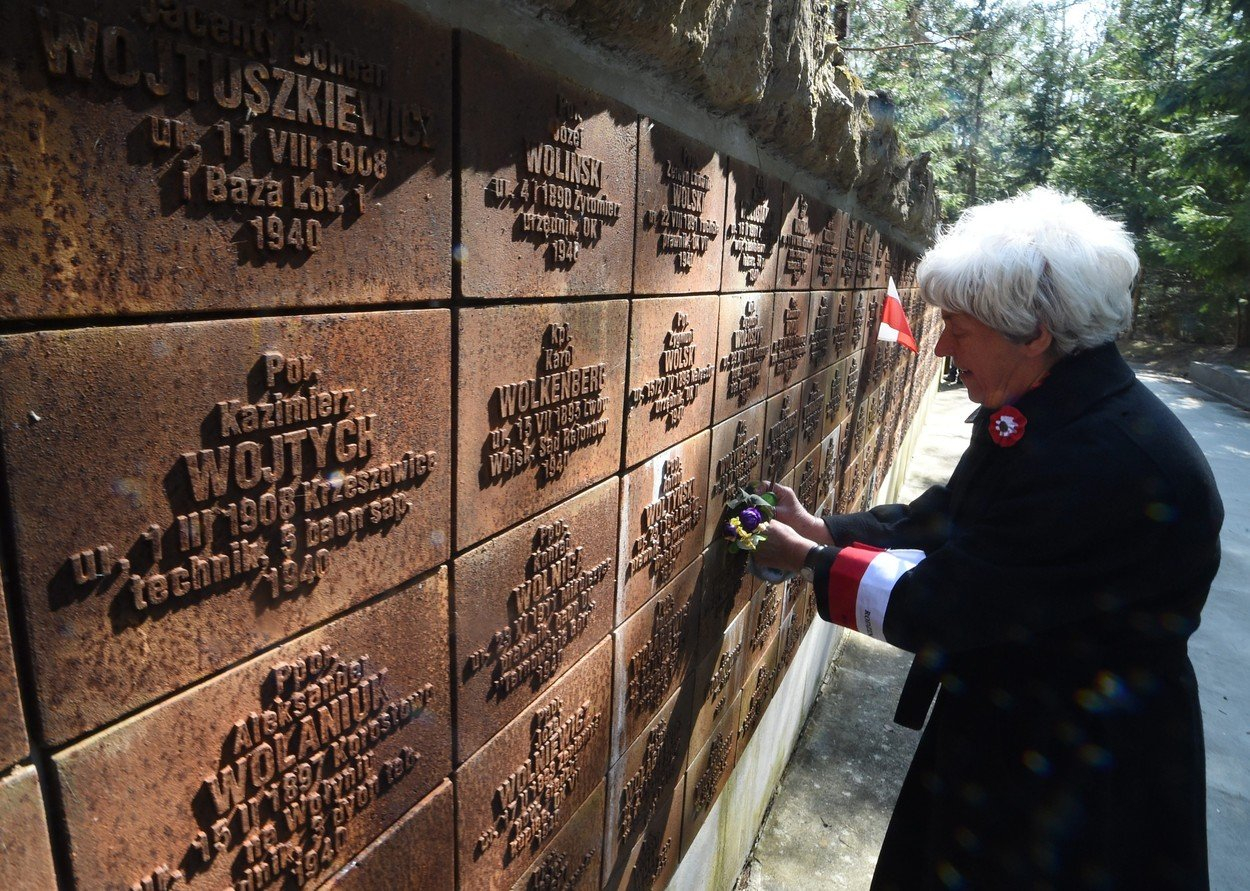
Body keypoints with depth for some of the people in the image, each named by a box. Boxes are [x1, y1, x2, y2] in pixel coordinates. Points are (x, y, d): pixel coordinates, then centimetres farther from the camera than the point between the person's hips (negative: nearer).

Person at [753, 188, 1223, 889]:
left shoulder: (1101, 461, -33)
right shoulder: (1041, 411, -4)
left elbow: (945, 606, -28)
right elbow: (949, 516, 6)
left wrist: (812, 561, -15)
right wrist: (825, 530, -2)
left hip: (1076, 776, -8)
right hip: (1003, 725, 8)